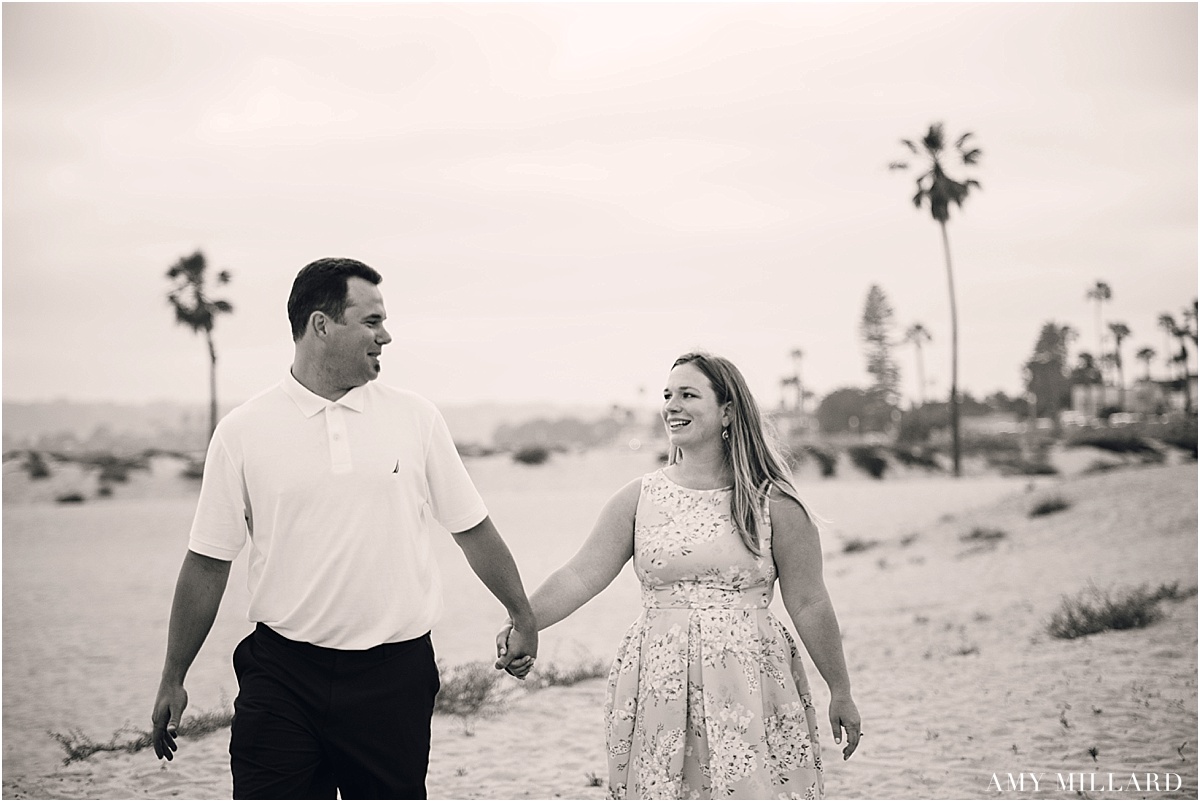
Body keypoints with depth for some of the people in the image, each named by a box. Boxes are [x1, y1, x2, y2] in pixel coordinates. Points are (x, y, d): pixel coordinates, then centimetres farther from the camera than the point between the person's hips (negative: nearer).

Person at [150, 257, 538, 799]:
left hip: (394, 675, 2)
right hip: (282, 676, -1)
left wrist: (524, 618, 17)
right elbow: (207, 563, 4)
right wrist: (172, 678, 7)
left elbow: (473, 530, 12)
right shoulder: (242, 432, -1)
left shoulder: (416, 418, 4)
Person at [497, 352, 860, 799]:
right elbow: (579, 577, 0)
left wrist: (840, 691, 7)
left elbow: (809, 604, 3)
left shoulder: (772, 505, -1)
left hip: (748, 685, -2)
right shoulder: (639, 498, 5)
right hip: (658, 690, 2)